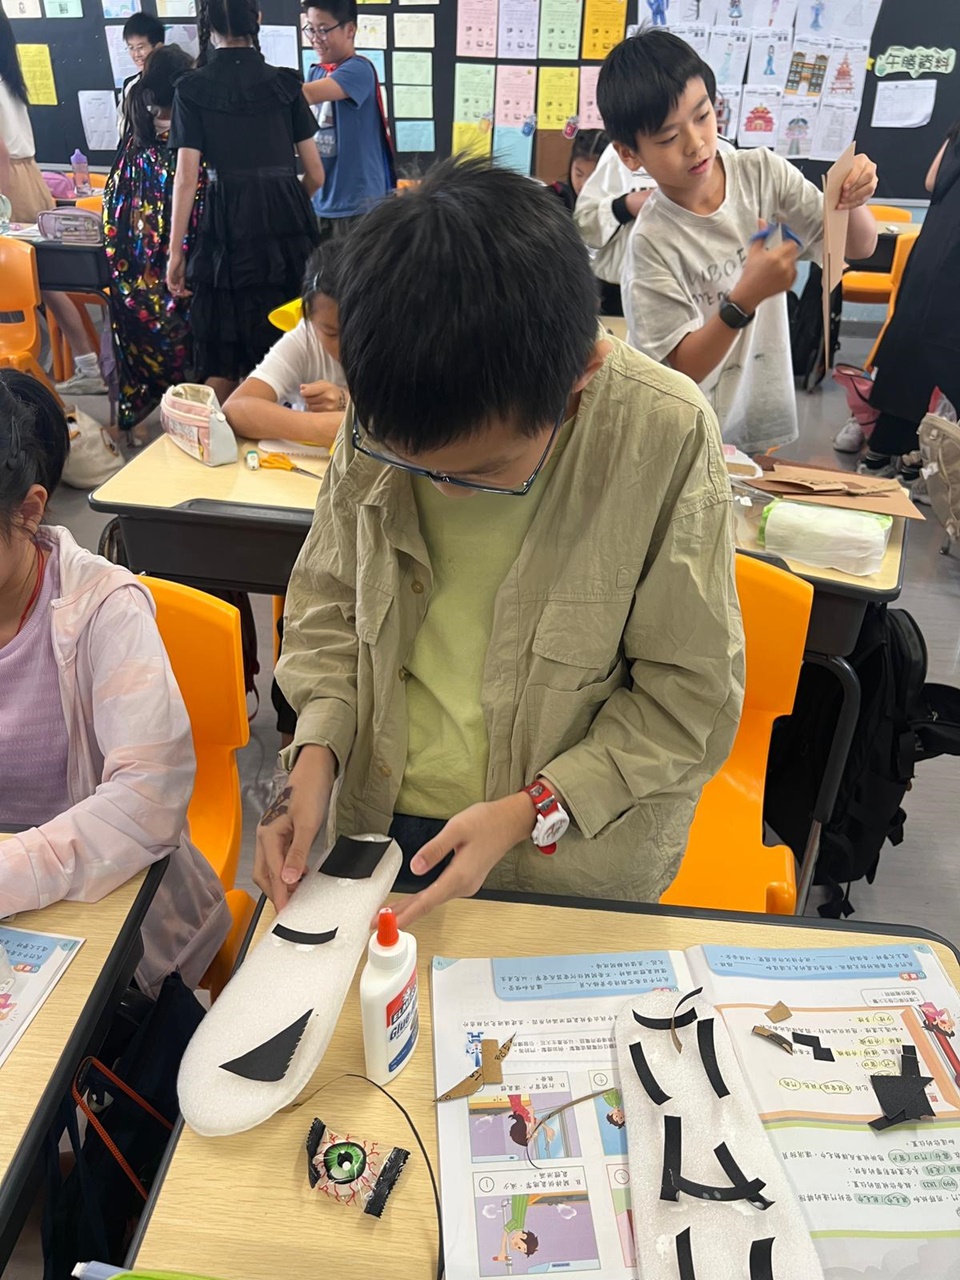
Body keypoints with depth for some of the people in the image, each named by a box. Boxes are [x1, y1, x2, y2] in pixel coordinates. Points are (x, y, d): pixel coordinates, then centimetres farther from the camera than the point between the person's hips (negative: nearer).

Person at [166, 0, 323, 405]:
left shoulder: (193, 89, 0)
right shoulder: (285, 83, 6)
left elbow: (187, 177, -6)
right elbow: (315, 174, 7)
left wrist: (176, 251, -2)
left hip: (228, 225, -2)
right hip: (289, 223, 2)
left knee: (221, 359, 9)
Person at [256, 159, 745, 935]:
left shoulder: (668, 438, -22)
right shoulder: (378, 414, -13)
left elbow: (693, 698, -14)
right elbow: (329, 600, 2)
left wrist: (528, 813, -22)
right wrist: (318, 749, -13)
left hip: (569, 864, -2)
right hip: (375, 822, 3)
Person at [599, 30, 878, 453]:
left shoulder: (761, 172, -3)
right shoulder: (652, 243, -16)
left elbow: (859, 248, 3)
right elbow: (681, 369, -15)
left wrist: (851, 204, -17)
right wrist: (745, 297, -27)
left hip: (766, 419, 3)